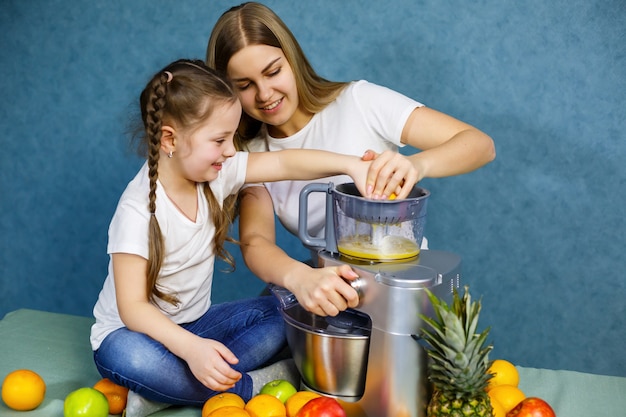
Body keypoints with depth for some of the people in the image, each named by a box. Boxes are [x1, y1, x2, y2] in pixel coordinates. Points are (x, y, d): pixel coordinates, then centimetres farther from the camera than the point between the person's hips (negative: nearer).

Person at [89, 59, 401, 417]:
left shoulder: (217, 173, -9)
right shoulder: (138, 211, -26)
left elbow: (284, 162, -16)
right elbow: (133, 307, -27)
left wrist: (352, 165, -32)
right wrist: (190, 348, -41)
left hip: (194, 323, 7)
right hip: (135, 330, -7)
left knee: (280, 314, -9)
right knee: (129, 356, -39)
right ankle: (251, 385, -20)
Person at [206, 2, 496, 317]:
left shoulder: (359, 101, -13)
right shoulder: (252, 153, -1)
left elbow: (481, 144, -16)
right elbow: (255, 241, -15)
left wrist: (418, 164, -38)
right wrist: (299, 276, -38)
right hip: (330, 292, 3)